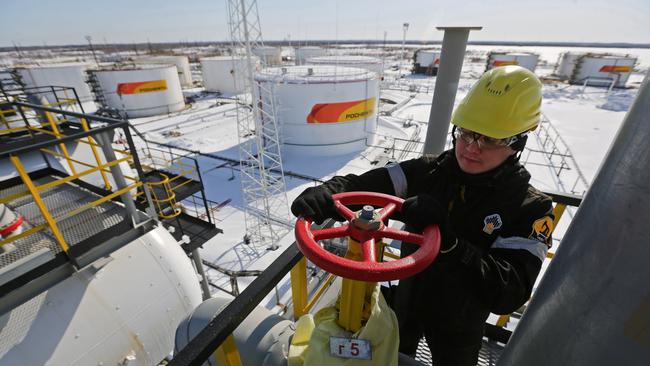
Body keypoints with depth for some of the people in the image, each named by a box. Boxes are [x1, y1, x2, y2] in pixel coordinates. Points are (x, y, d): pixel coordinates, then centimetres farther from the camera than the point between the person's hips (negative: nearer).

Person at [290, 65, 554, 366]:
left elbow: (509, 294, -30)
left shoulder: (531, 209, -22)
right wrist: (328, 193, -44)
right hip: (406, 301, 2)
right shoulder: (431, 171, -17)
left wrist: (447, 241, -45)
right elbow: (364, 184, -23)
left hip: (460, 323, -1)